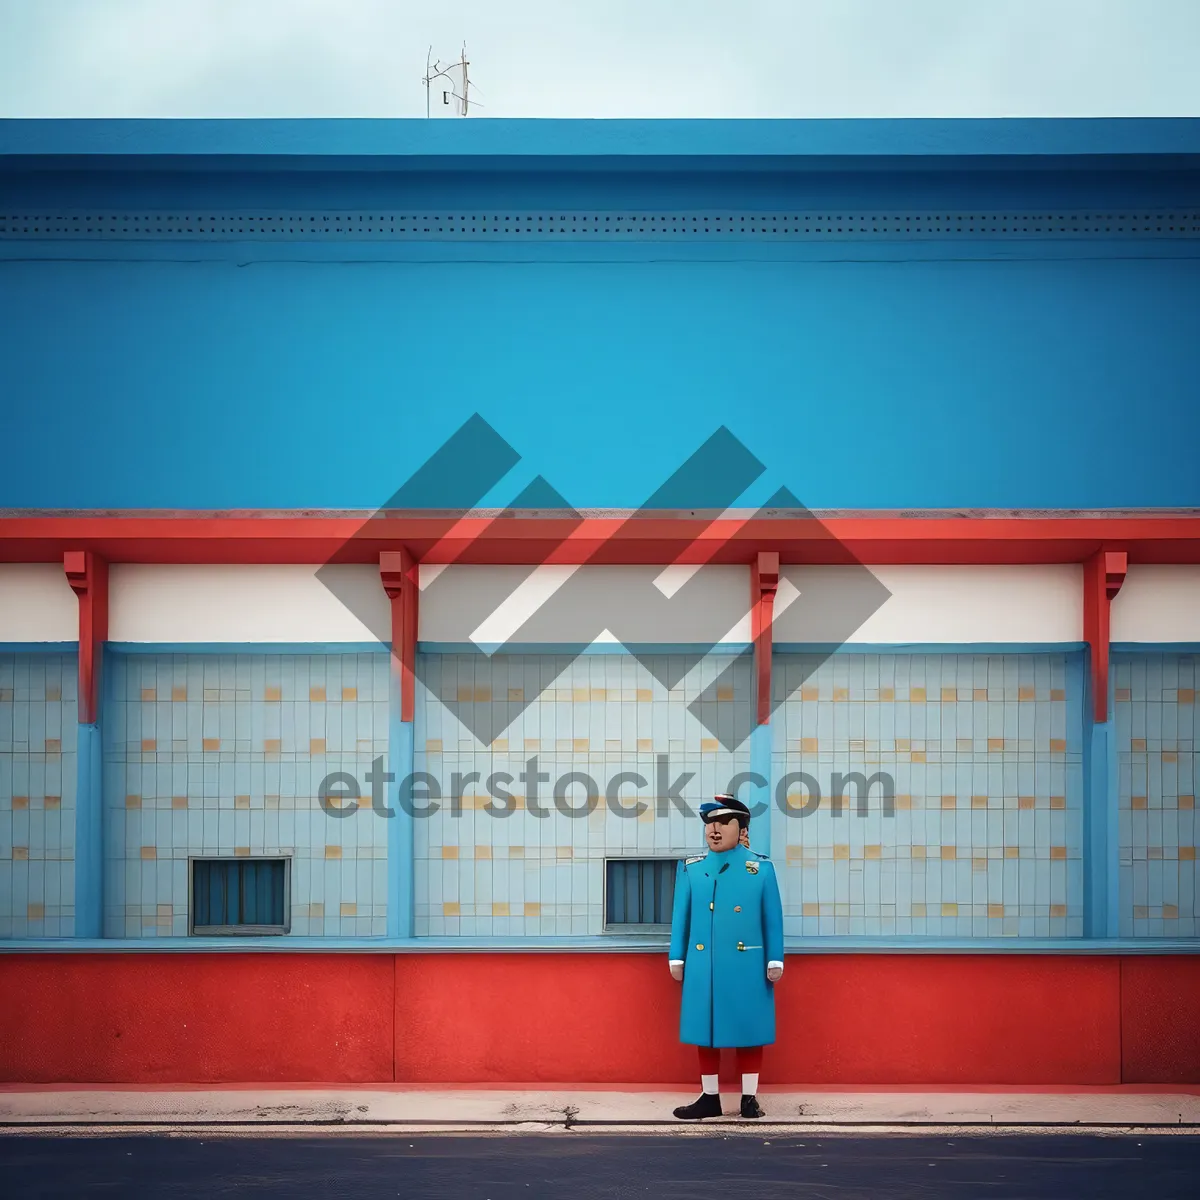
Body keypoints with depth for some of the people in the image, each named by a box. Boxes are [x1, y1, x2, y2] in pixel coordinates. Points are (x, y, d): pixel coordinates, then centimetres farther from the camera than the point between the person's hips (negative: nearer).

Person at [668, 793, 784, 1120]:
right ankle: (709, 1097, 16)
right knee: (704, 1030, 7)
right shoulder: (690, 869, 5)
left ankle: (749, 1098, 13)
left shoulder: (761, 868, 0)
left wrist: (775, 960, -2)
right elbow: (681, 916, 8)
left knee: (749, 1030, 4)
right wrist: (677, 958, 6)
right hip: (703, 967, 2)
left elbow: (773, 918, 1)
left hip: (747, 967, -2)